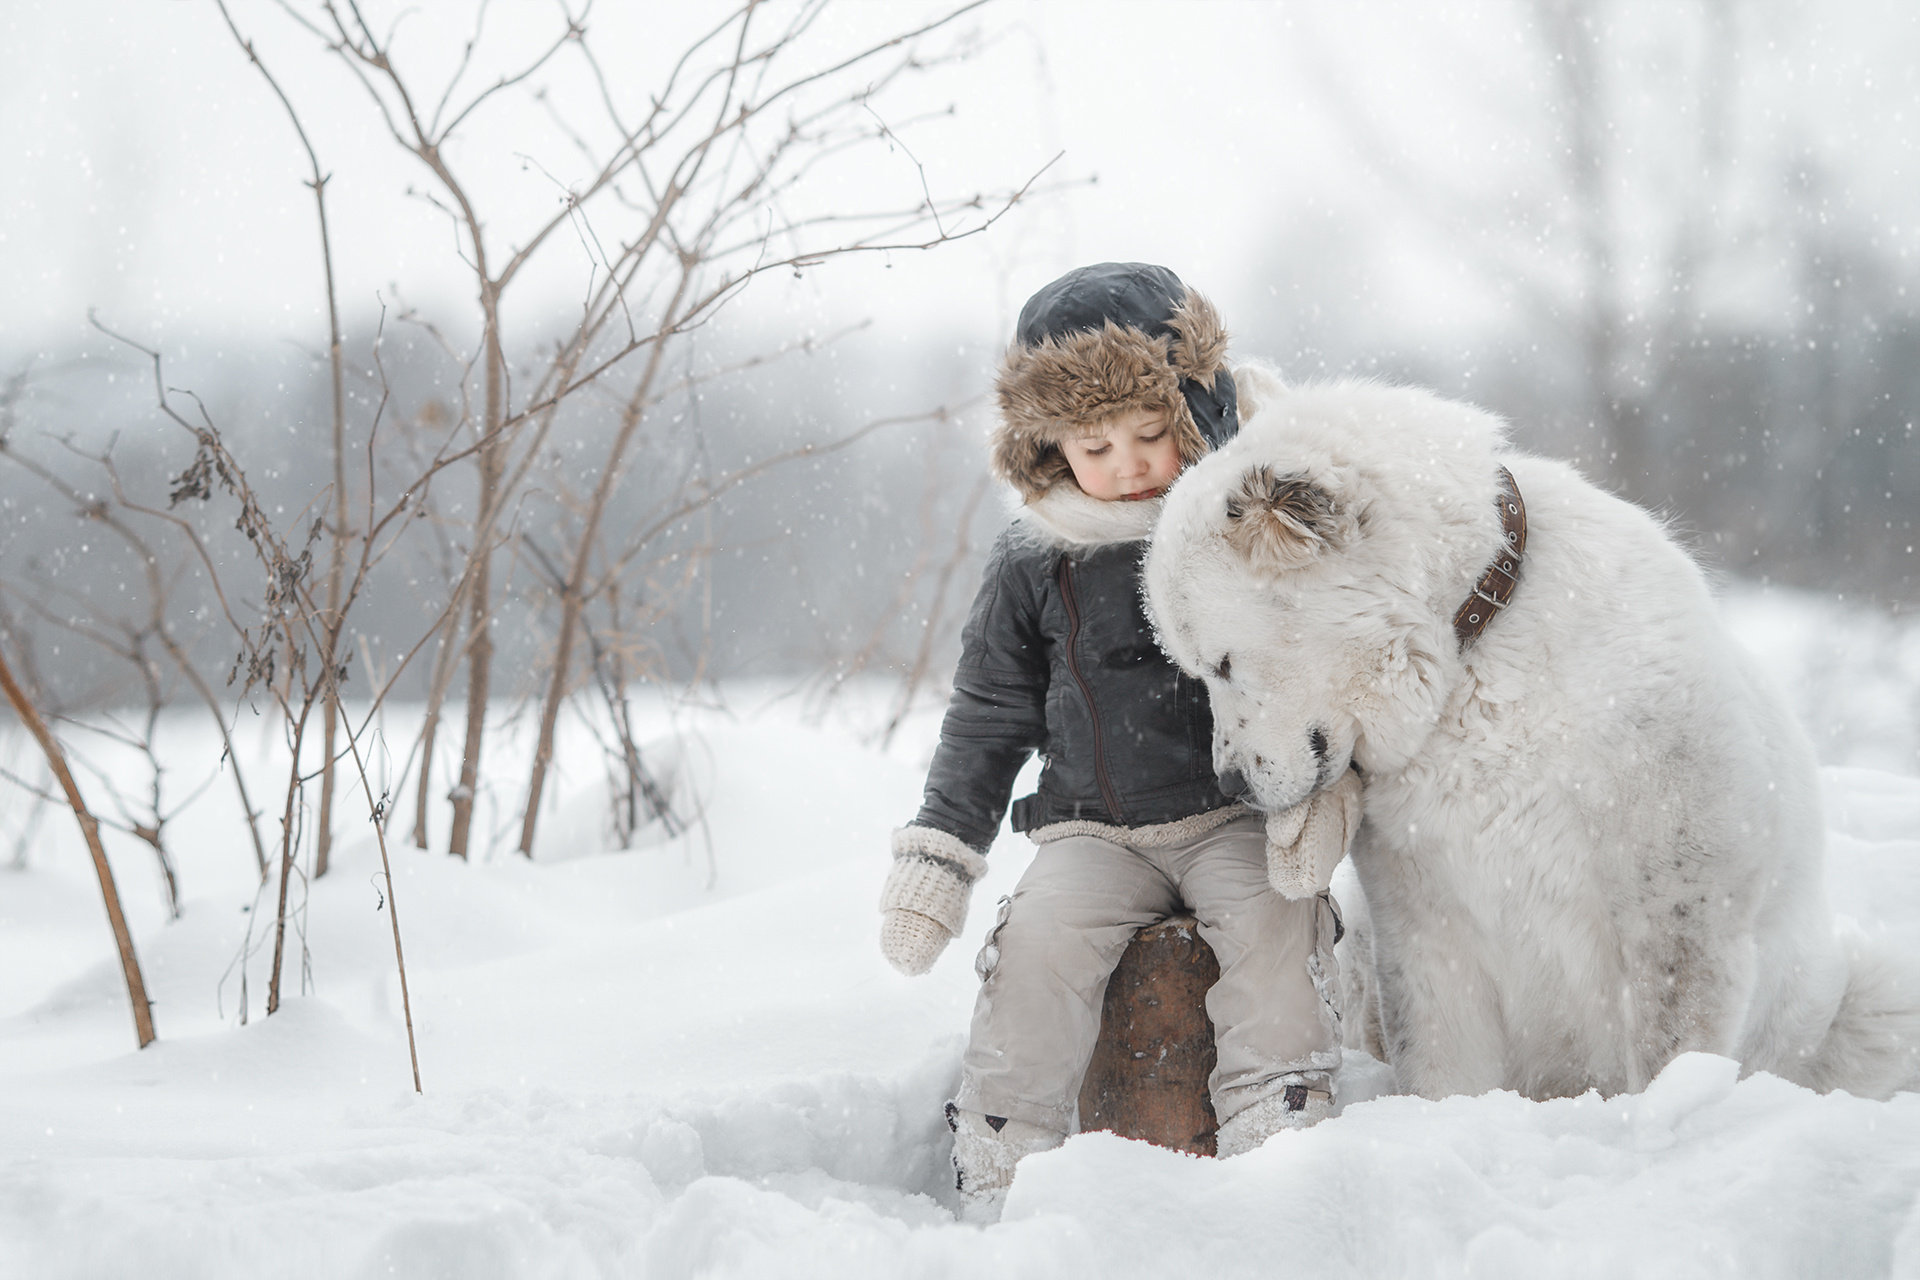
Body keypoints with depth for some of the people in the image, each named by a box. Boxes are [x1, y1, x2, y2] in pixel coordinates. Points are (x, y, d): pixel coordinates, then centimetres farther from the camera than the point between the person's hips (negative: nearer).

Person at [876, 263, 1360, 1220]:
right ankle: (999, 1168, -16)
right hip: (1093, 828, 1)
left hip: (1238, 810, -1)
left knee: (1272, 924, -30)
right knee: (1040, 942, -24)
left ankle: (1276, 1144, -25)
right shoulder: (1034, 563, 4)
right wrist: (936, 852, 6)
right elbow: (988, 714, 11)